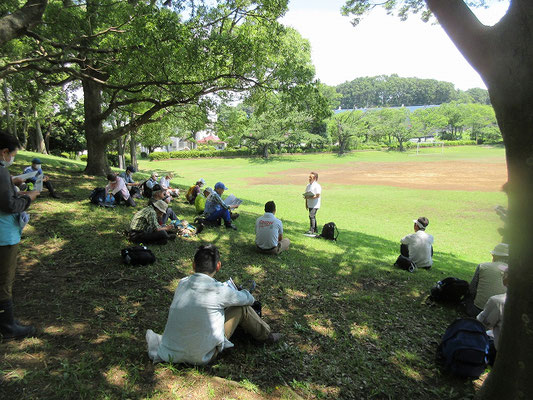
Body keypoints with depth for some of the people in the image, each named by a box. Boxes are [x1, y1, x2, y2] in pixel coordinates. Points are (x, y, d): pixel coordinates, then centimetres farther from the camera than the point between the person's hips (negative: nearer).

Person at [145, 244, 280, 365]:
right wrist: (243, 292, 20)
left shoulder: (182, 283, -5)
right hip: (201, 357, -6)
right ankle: (266, 335, 23)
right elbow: (249, 299, -3)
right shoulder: (219, 291, -21)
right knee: (243, 308, -1)